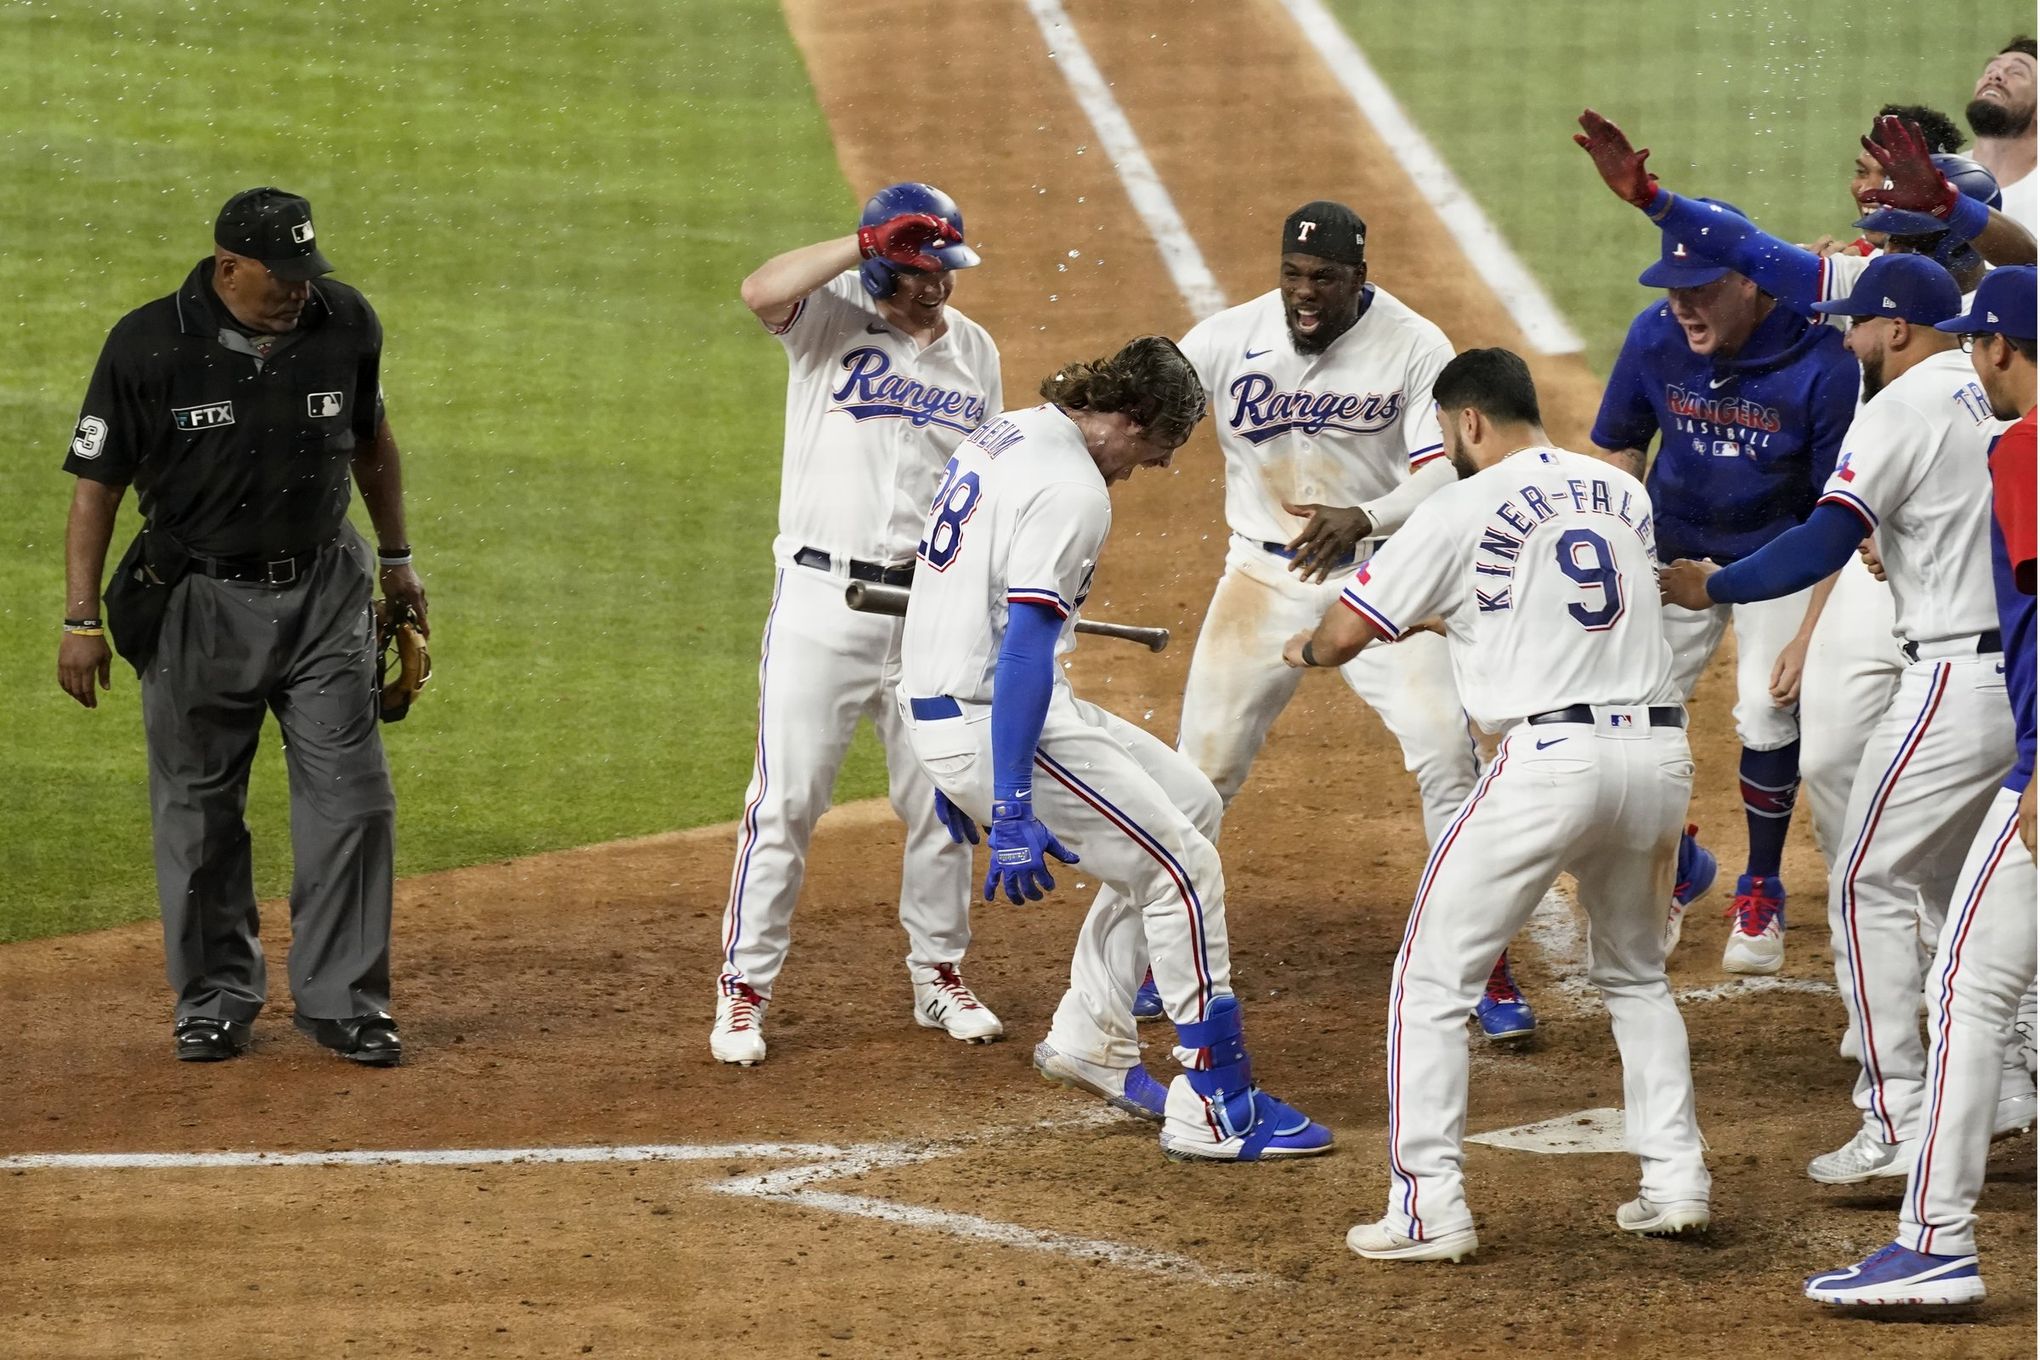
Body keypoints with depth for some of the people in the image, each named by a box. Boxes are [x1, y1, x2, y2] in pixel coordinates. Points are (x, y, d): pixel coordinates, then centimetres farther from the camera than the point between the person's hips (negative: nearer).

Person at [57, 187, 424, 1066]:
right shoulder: (148, 345, -13)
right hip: (198, 603, -2)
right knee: (198, 813, 7)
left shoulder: (345, 323, -3)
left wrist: (396, 556, 20)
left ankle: (343, 1001, 7)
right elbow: (97, 482, -7)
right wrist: (82, 619, -10)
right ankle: (217, 1001, 21)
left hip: (323, 597, 2)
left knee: (351, 799, -2)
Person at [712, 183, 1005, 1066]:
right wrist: (867, 243, -26)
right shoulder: (832, 315, -5)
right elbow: (762, 291, -28)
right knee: (786, 800, -4)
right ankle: (744, 989, 4)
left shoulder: (974, 353, 9)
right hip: (822, 598, -4)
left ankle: (938, 977, 25)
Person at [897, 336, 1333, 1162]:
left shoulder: (1006, 436, 13)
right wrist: (1011, 807, -28)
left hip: (944, 713, 10)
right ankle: (1214, 1110, -2)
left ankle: (1089, 1040, 21)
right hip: (990, 719, -10)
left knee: (1191, 806, 19)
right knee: (1183, 867, -4)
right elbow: (1025, 645, -25)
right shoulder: (1072, 488, -18)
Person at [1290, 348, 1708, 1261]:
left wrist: (1306, 649, 25)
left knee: (1434, 976, 3)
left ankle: (1429, 1209, -3)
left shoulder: (1463, 511, -2)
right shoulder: (1623, 494, 15)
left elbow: (1344, 634, 2)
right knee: (1634, 973, 26)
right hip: (1658, 749, 6)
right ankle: (1674, 1179, 19)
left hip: (1550, 756, -6)